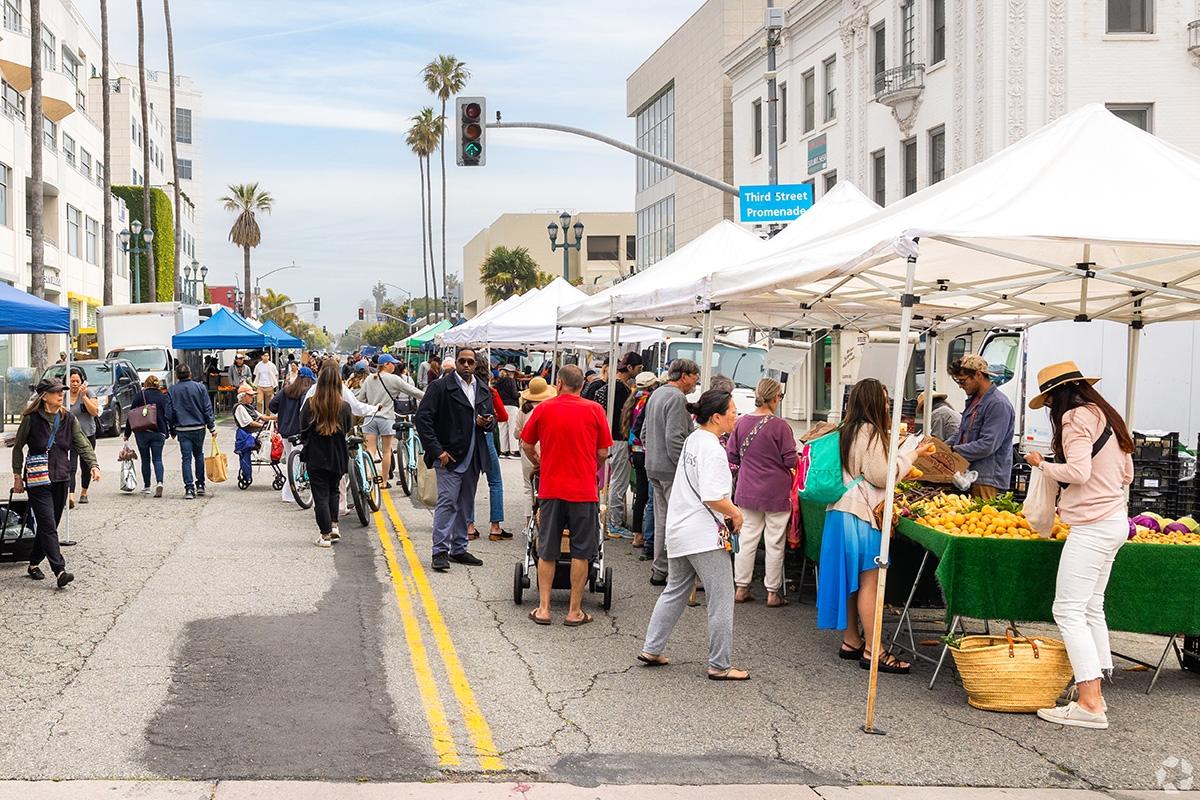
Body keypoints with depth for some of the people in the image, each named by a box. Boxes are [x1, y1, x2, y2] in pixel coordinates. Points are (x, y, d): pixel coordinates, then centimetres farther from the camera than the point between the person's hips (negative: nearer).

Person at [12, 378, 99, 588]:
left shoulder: (68, 419, 5)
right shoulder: (31, 419, -6)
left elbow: (82, 444, 0)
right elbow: (18, 447, 3)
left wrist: (93, 465, -16)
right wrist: (17, 476, 1)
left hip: (61, 479, 5)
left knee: (48, 525, 11)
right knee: (48, 525, -11)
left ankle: (34, 564, 28)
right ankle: (59, 570, -17)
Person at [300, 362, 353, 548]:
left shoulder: (310, 405, -13)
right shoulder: (344, 406, -9)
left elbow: (303, 431, -3)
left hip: (316, 457, -2)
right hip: (337, 457, 2)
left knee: (320, 495, 5)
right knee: (333, 491, 24)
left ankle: (325, 535, 4)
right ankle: (334, 526, 15)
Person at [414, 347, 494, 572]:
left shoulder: (483, 391, 12)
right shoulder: (440, 387, -7)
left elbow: (492, 416, 24)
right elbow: (423, 418, -12)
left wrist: (487, 422, -2)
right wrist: (437, 451, -16)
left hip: (473, 458, 6)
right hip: (449, 456, -6)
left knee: (464, 505, 12)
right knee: (447, 502, -10)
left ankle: (459, 549, 20)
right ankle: (440, 552, -7)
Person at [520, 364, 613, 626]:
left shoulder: (543, 409, -1)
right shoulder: (594, 410, -4)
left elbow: (527, 446, 9)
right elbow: (603, 453, 0)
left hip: (550, 489, 1)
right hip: (583, 489, -1)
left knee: (547, 551, 11)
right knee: (581, 551, 8)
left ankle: (543, 609, 11)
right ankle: (574, 611, 9)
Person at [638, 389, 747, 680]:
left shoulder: (693, 440, 11)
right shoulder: (713, 449, -18)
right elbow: (713, 497, -25)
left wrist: (727, 511, 14)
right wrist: (735, 513, -9)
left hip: (678, 531, 9)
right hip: (705, 535, -9)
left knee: (675, 591, 20)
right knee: (721, 599, 0)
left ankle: (651, 650, 23)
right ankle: (720, 665, 4)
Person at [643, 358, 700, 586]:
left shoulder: (656, 394, 16)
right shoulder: (677, 399, -15)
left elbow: (644, 433, 22)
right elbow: (674, 439, -22)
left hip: (654, 467, 10)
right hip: (671, 469, -10)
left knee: (662, 518, 14)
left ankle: (659, 571, 18)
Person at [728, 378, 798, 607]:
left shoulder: (741, 423, -3)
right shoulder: (780, 426, -16)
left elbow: (731, 457, 5)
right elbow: (791, 461, -12)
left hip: (747, 491, 4)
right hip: (775, 492, -4)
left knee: (747, 538, 12)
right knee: (774, 543, 6)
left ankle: (741, 588, 18)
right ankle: (773, 593, 13)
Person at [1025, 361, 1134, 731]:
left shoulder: (1076, 418, -13)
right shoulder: (1104, 416, 14)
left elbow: (1078, 471, -23)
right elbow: (1127, 474, 18)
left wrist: (1042, 464, -7)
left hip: (1093, 526, -10)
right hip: (1114, 520, 10)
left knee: (1069, 610, -9)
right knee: (1091, 608, 16)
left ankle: (1089, 704, -13)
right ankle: (1095, 694, 19)